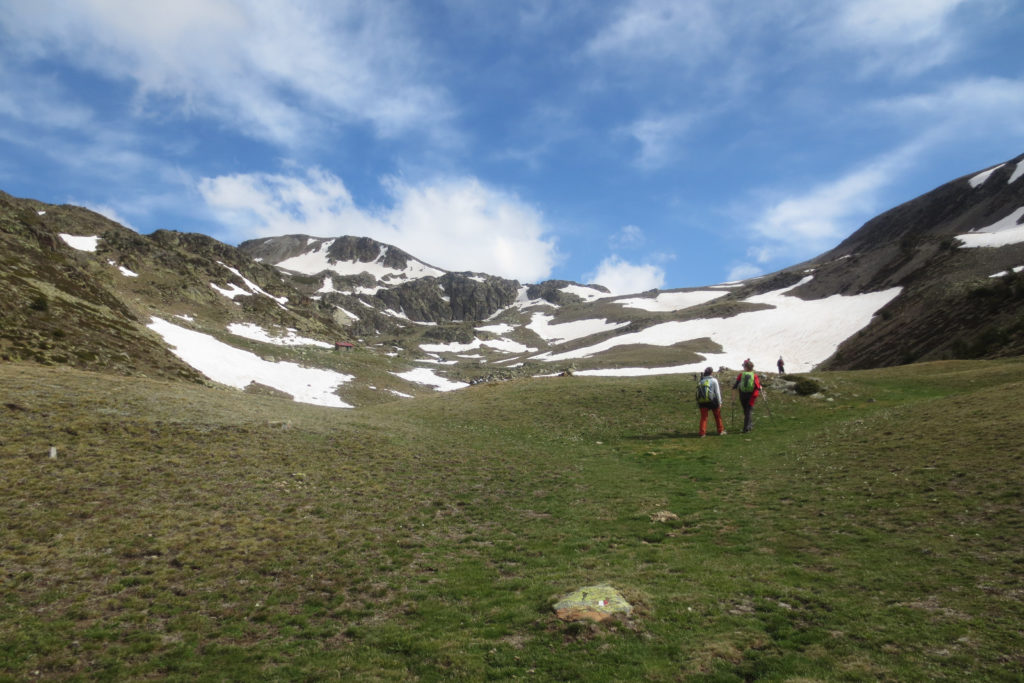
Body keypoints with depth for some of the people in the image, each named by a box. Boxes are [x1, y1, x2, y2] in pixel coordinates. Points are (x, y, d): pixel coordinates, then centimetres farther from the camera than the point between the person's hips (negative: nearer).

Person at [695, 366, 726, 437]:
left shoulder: (701, 381, 11)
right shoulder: (714, 380, -1)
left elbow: (698, 393, 9)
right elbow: (717, 392, -4)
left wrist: (698, 402, 14)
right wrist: (719, 402, 1)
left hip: (702, 402, 3)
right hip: (712, 401, -3)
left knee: (703, 417, 6)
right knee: (717, 416, 13)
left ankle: (702, 433, 0)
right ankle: (721, 431, 22)